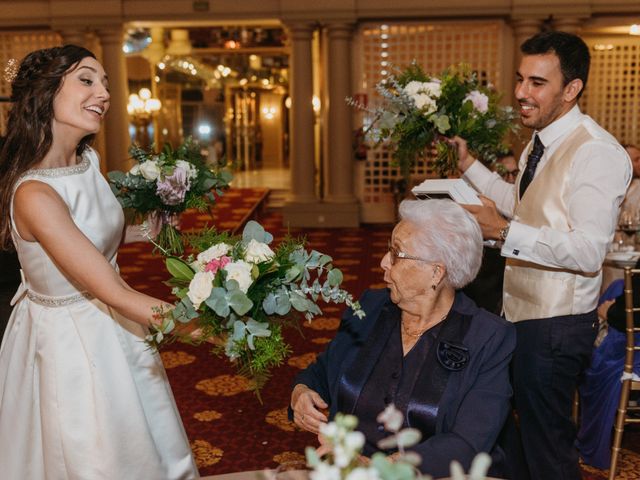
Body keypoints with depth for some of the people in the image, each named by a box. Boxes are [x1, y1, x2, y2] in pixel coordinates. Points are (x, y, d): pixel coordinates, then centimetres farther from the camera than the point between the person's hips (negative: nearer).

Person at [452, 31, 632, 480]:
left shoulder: (596, 152, -21)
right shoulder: (540, 143, 9)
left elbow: (589, 251, -29)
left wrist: (504, 232, -33)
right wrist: (470, 165, 14)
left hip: (557, 325, -9)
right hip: (521, 313, 9)